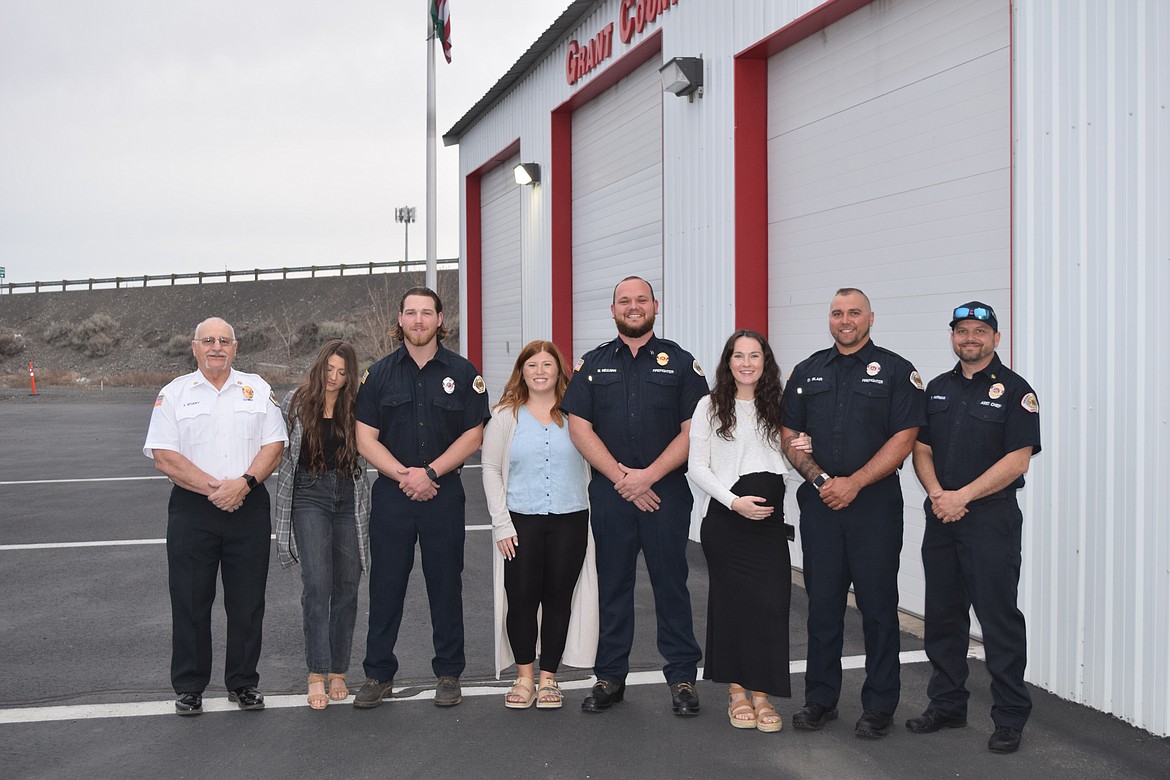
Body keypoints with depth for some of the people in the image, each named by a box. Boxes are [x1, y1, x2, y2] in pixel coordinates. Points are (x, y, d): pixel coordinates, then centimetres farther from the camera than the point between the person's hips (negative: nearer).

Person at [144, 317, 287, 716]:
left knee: (247, 602, 6)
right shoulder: (174, 393, 4)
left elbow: (274, 445, 3)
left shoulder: (257, 388, 9)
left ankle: (243, 682, 19)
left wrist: (244, 482, -13)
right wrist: (213, 488, -13)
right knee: (190, 602, 4)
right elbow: (164, 457, -5)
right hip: (192, 509, -1)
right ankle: (189, 687, 16)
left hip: (248, 506, 1)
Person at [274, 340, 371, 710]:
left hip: (349, 500, 2)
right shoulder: (295, 402, 3)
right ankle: (316, 676, -8)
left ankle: (338, 673, 17)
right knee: (317, 585, -12)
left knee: (347, 587, 5)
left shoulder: (356, 407, 6)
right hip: (310, 499, -2)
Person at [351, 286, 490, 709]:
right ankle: (378, 674, 16)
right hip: (390, 495, 1)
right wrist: (403, 475, -13)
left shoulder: (462, 372, 2)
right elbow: (365, 439, 1)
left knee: (446, 585, 6)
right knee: (385, 585, 5)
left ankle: (448, 674, 18)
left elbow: (473, 435, -1)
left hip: (444, 495, -1)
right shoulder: (380, 373, 5)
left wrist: (428, 473, -11)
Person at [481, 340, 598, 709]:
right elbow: (491, 469, 3)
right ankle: (524, 678, 15)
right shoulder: (506, 416, 5)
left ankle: (548, 679, 17)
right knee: (521, 599, -1)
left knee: (559, 599, 5)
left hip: (570, 520, 1)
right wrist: (501, 523, -4)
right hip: (521, 521, 0)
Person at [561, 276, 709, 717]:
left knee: (671, 584, 3)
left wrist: (649, 475, -12)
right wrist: (621, 477, -9)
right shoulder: (592, 364, 9)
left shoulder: (680, 362, 4)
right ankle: (609, 678, 18)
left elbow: (693, 429, -3)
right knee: (612, 585, 8)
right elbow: (579, 428, 1)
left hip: (667, 492, -1)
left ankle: (682, 678, 13)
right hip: (609, 493, 2)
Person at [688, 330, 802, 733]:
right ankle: (736, 691, 16)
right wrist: (735, 502, -13)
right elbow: (696, 467, -2)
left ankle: (761, 693, 7)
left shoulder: (777, 406, 12)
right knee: (732, 599, 3)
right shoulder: (710, 406, 1)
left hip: (769, 515, 3)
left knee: (771, 600, -4)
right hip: (725, 514, -3)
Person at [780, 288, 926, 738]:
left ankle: (879, 706, 12)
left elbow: (903, 438, -7)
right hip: (819, 503, 3)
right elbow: (790, 437, 11)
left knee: (877, 606, 1)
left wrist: (854, 482, -13)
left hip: (875, 504, -3)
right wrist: (818, 477, -6)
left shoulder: (895, 371, 1)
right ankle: (820, 700, 19)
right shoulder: (807, 372, 13)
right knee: (822, 604, 9)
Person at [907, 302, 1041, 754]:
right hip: (940, 516, 6)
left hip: (991, 518, -6)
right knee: (943, 615, 12)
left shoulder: (1014, 391, -5)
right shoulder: (937, 389, 13)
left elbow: (1017, 460, -12)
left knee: (999, 618, -3)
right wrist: (937, 494, -7)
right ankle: (946, 705, 24)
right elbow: (921, 449, 11)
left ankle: (1010, 717, 7)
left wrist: (961, 496, -16)